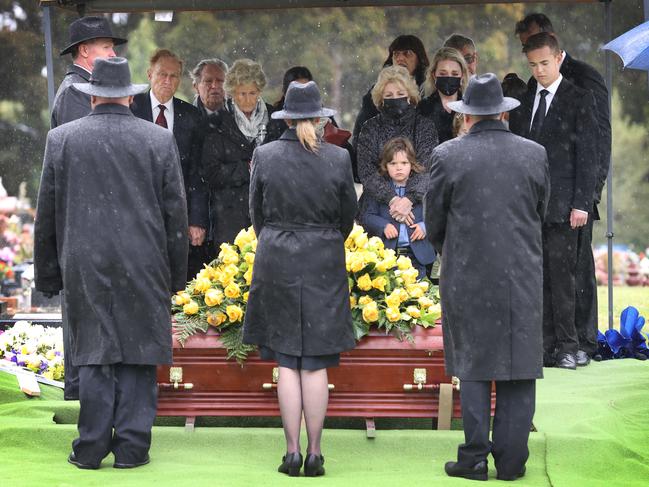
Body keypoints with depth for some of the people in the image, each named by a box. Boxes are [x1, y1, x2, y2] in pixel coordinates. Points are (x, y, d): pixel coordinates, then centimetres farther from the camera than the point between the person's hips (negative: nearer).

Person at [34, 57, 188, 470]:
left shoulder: (62, 139, 1)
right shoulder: (160, 140, 0)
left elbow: (47, 214, 4)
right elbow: (176, 214, 3)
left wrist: (48, 275, 12)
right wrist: (176, 276, 11)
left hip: (85, 266, 1)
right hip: (145, 266, 0)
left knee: (94, 355, 6)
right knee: (138, 355, 5)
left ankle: (91, 448, 7)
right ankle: (132, 447, 6)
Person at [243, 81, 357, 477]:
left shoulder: (265, 157, -5)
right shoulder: (338, 159, -7)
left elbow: (258, 213, 5)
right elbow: (348, 215, 4)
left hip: (276, 263, 0)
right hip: (324, 265, 0)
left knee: (287, 363, 5)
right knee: (316, 364, 4)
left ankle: (292, 452, 4)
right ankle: (315, 453, 5)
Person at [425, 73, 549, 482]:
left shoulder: (448, 156, -6)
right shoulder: (535, 154, 0)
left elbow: (434, 223, 2)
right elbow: (540, 214, 10)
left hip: (468, 278, -1)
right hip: (523, 277, 1)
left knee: (474, 366, 6)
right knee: (519, 367, 6)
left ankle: (474, 459, 5)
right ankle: (512, 460, 7)